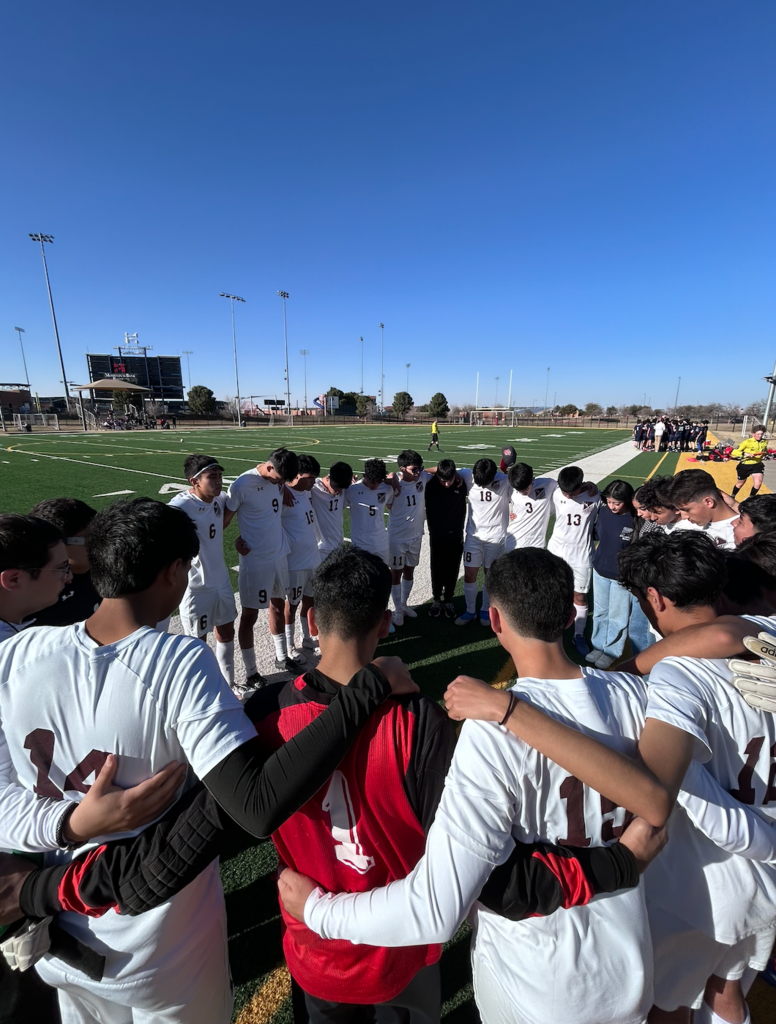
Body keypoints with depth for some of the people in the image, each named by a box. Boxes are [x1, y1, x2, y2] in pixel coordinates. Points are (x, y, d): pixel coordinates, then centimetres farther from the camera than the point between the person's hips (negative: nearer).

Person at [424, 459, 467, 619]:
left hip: (456, 536, 1)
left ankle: (448, 601, 24)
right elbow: (429, 510, -1)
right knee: (437, 570, 8)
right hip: (437, 536, -1)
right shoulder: (431, 485, -15)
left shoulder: (461, 484, -10)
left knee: (452, 570, 8)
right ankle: (436, 600, 24)